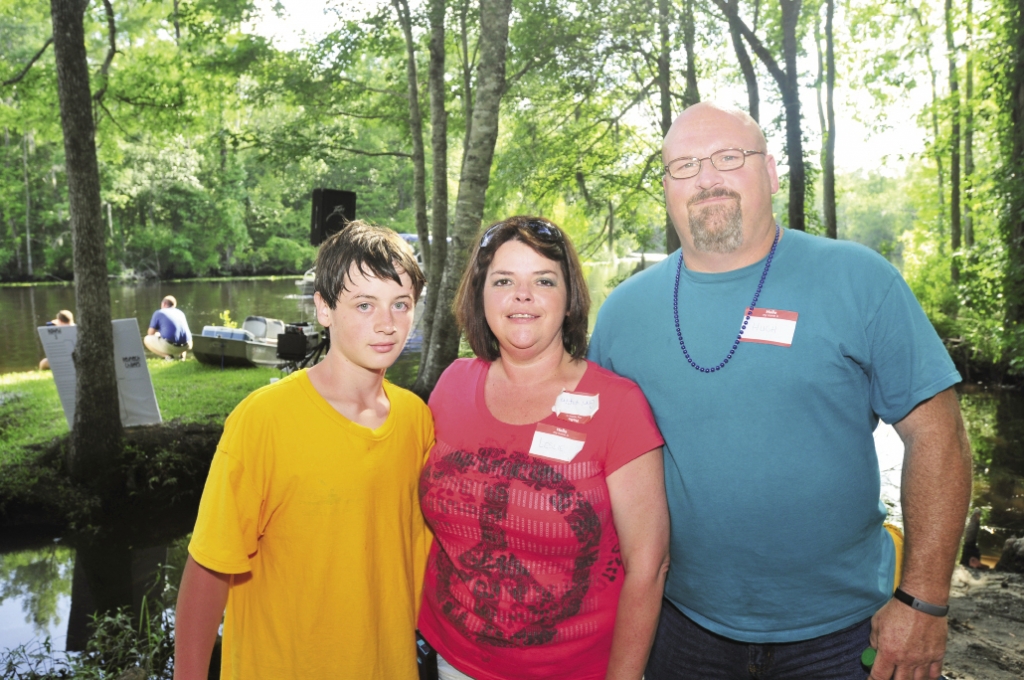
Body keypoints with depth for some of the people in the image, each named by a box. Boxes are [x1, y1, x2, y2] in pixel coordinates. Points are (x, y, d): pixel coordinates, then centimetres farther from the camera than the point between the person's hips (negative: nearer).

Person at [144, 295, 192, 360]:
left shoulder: (158, 313, 10)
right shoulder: (180, 313, 23)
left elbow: (150, 334, 10)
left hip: (170, 347, -5)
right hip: (186, 346, 5)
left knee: (147, 340, 17)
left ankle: (167, 355, -2)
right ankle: (182, 354, 10)